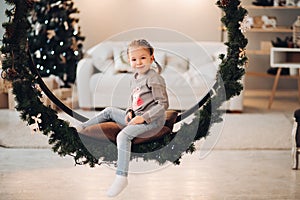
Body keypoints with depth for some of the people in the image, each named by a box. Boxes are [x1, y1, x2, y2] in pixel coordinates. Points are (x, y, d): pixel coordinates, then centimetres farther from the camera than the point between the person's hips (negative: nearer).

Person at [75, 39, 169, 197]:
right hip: (137, 117, 9)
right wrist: (130, 111, 5)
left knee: (123, 135, -30)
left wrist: (143, 117, -21)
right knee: (109, 111, 15)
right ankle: (82, 127, 28)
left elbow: (163, 104, -17)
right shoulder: (135, 77, 11)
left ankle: (121, 177, -33)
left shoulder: (154, 78, -15)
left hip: (153, 120, -9)